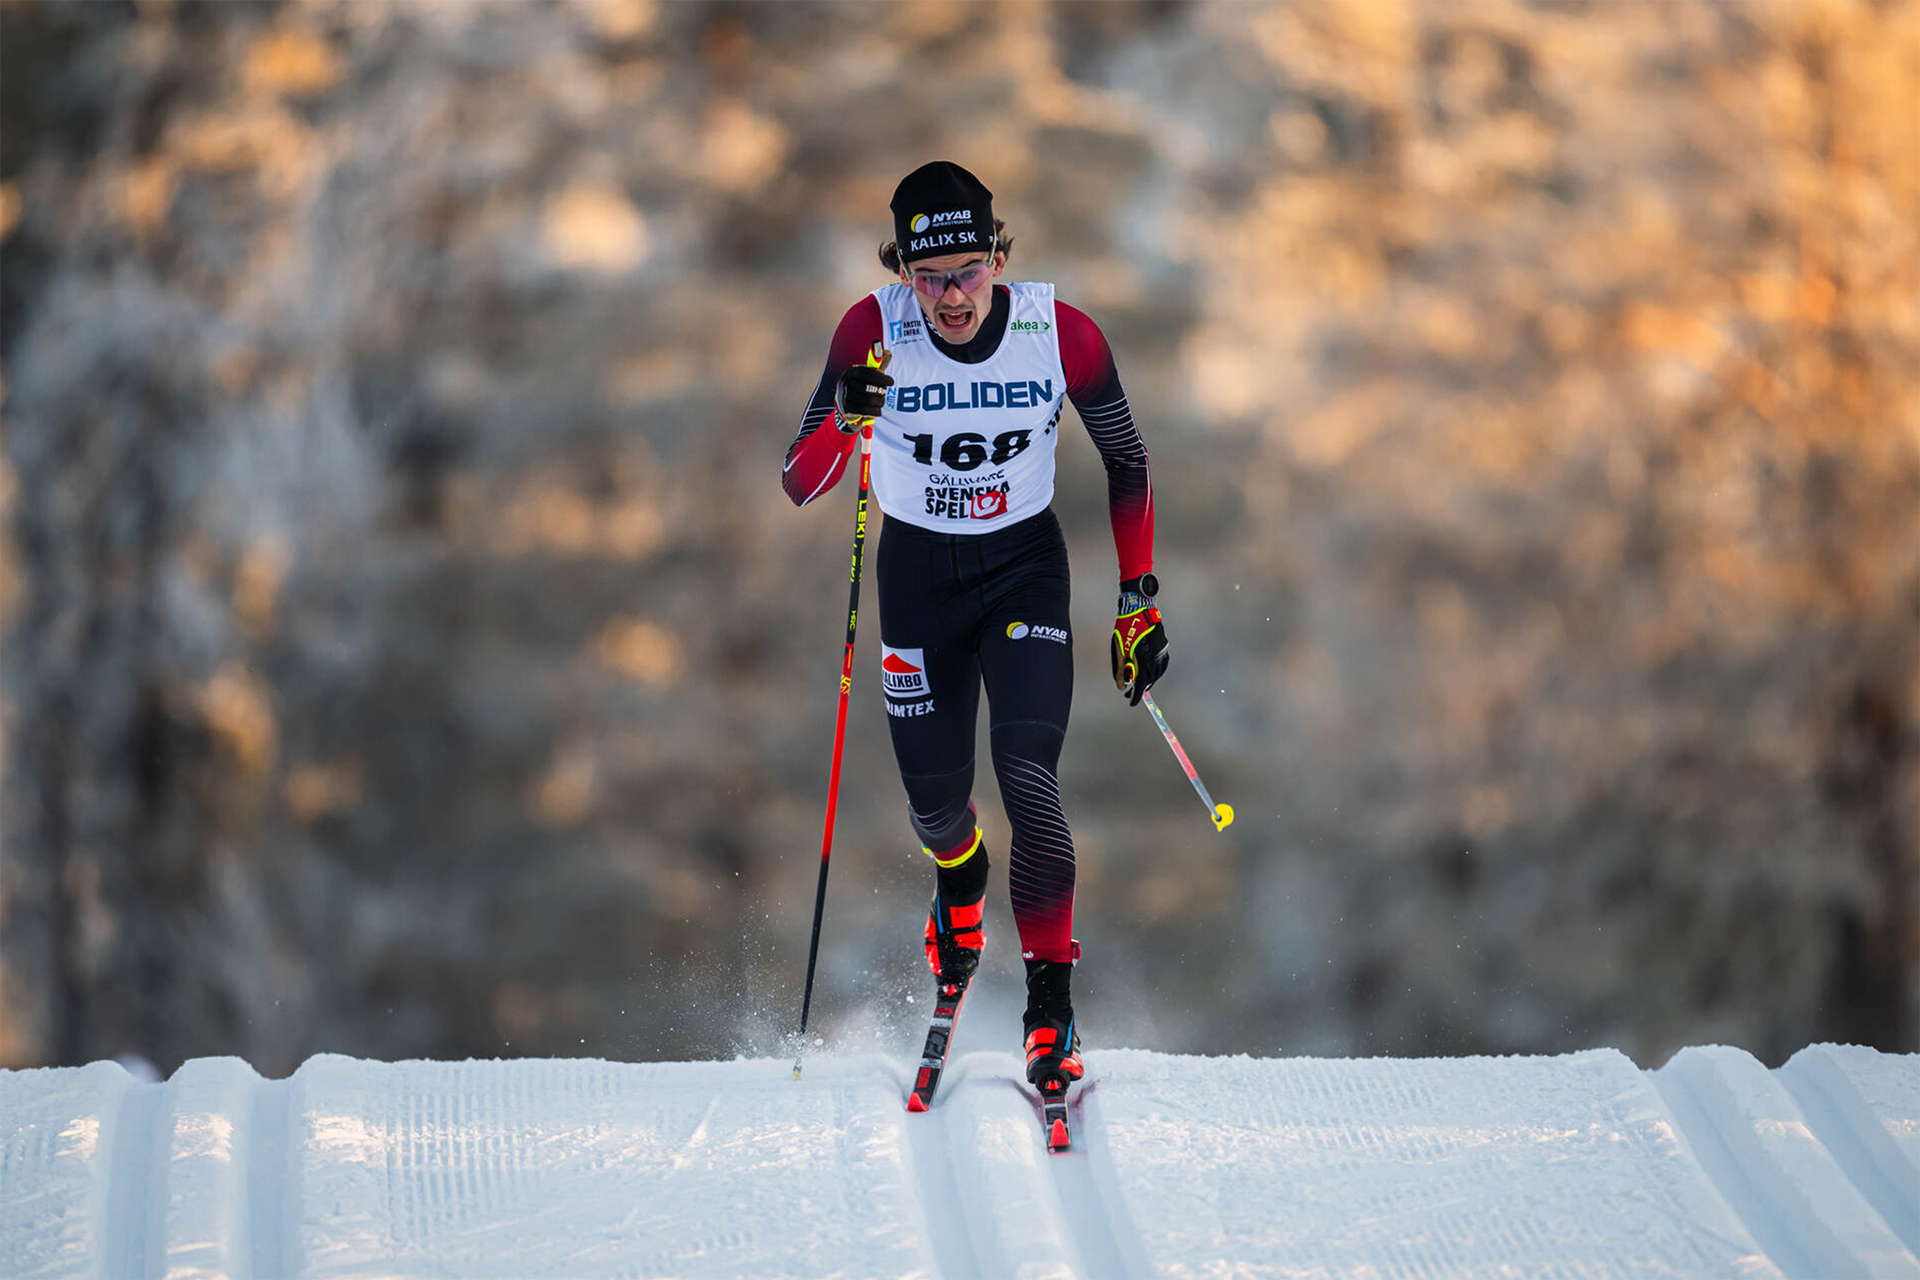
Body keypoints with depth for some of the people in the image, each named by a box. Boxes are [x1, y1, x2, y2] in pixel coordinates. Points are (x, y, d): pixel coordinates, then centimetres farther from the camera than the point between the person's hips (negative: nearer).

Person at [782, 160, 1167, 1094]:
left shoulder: (1061, 333, -19)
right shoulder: (875, 331, -20)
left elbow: (1127, 464, -3)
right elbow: (798, 487, -22)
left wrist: (1139, 600, -3)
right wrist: (844, 419, -42)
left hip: (1026, 569, -1)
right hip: (916, 572, 1)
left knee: (1028, 773, -20)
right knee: (935, 797, 7)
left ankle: (1051, 1010, -11)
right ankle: (960, 879, 47)